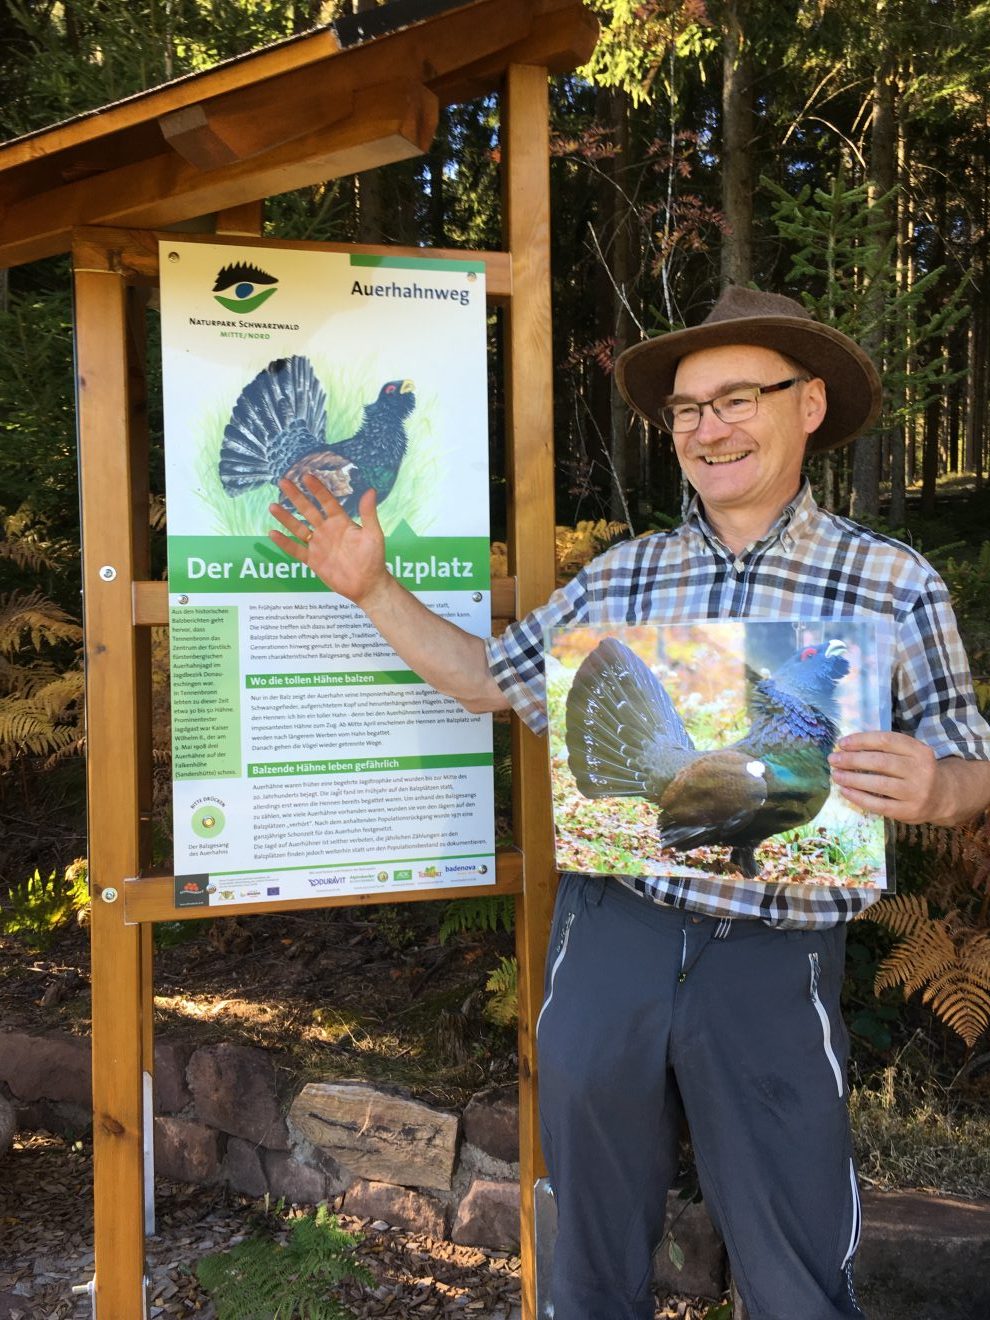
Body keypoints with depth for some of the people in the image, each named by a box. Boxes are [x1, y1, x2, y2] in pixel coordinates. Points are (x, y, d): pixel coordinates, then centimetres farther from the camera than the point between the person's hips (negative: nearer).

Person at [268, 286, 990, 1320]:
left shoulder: (894, 585, -4)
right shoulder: (617, 576, 5)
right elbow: (491, 679, 14)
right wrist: (373, 588, 7)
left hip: (773, 963, -2)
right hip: (607, 932, 3)